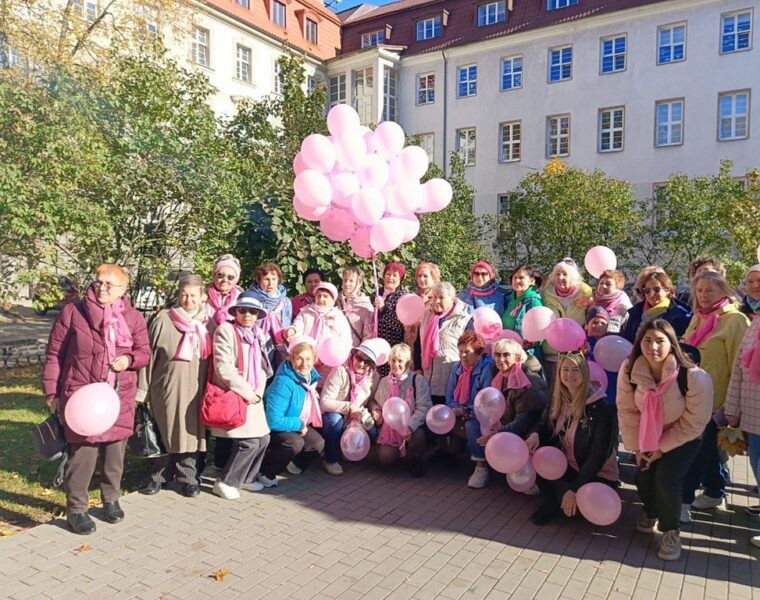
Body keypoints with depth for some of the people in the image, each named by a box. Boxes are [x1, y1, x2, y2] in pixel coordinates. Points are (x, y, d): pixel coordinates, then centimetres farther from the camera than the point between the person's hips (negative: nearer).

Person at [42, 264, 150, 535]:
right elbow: (54, 354, 0)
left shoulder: (134, 318, 3)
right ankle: (76, 509, 16)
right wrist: (52, 392, -2)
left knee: (115, 452, 13)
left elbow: (144, 352, 10)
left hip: (120, 397, 3)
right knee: (82, 453, -3)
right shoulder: (72, 312, -3)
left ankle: (111, 500, 33)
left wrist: (129, 359, -13)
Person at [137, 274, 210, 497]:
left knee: (191, 434, 7)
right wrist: (143, 389, -3)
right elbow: (149, 355, -2)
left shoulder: (207, 323, 5)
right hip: (168, 388, -2)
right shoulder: (164, 320, -3)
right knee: (164, 433, 8)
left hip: (195, 390, 2)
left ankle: (188, 478, 20)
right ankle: (159, 477, 25)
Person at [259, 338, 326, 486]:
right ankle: (264, 472, -8)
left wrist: (304, 424, -4)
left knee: (318, 443, -14)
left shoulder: (311, 376, -7)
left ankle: (295, 463, 17)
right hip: (270, 429, -7)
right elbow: (273, 421, -34)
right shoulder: (283, 383, -32)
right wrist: (299, 424, -23)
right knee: (295, 443, -32)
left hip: (297, 426, 7)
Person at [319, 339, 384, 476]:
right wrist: (348, 407, -34)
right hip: (334, 415, -4)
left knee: (372, 433, -18)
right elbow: (324, 402, -26)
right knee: (335, 419, -36)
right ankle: (330, 460, -13)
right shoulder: (341, 371, -24)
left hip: (357, 418, 5)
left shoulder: (373, 376, -8)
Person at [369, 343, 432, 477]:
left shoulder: (418, 380, -4)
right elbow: (373, 400, 23)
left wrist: (410, 425, -27)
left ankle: (416, 462, 0)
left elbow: (424, 407, -13)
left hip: (411, 428, -3)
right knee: (385, 458, -18)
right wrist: (375, 410, -2)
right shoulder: (384, 381, 10)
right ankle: (401, 454, 21)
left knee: (418, 436, -36)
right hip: (389, 429, 3)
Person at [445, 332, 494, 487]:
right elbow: (449, 397, 7)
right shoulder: (457, 368, 8)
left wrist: (466, 411, -21)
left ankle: (481, 468, -23)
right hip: (459, 415, 7)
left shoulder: (487, 368, -14)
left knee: (471, 425, -37)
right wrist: (456, 410, -13)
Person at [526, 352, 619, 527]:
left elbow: (599, 453, -22)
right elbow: (544, 425, 8)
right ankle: (558, 501, -5)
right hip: (566, 466, 6)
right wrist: (535, 435, -19)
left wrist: (575, 488, -29)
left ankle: (557, 503, -1)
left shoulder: (599, 407, -20)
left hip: (597, 474, -5)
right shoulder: (557, 398, -1)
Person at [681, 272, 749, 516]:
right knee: (708, 447, 18)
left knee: (697, 449, -5)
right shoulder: (699, 317, 11)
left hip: (714, 399, -7)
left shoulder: (735, 320, -11)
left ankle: (682, 501, 1)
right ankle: (714, 493, 33)